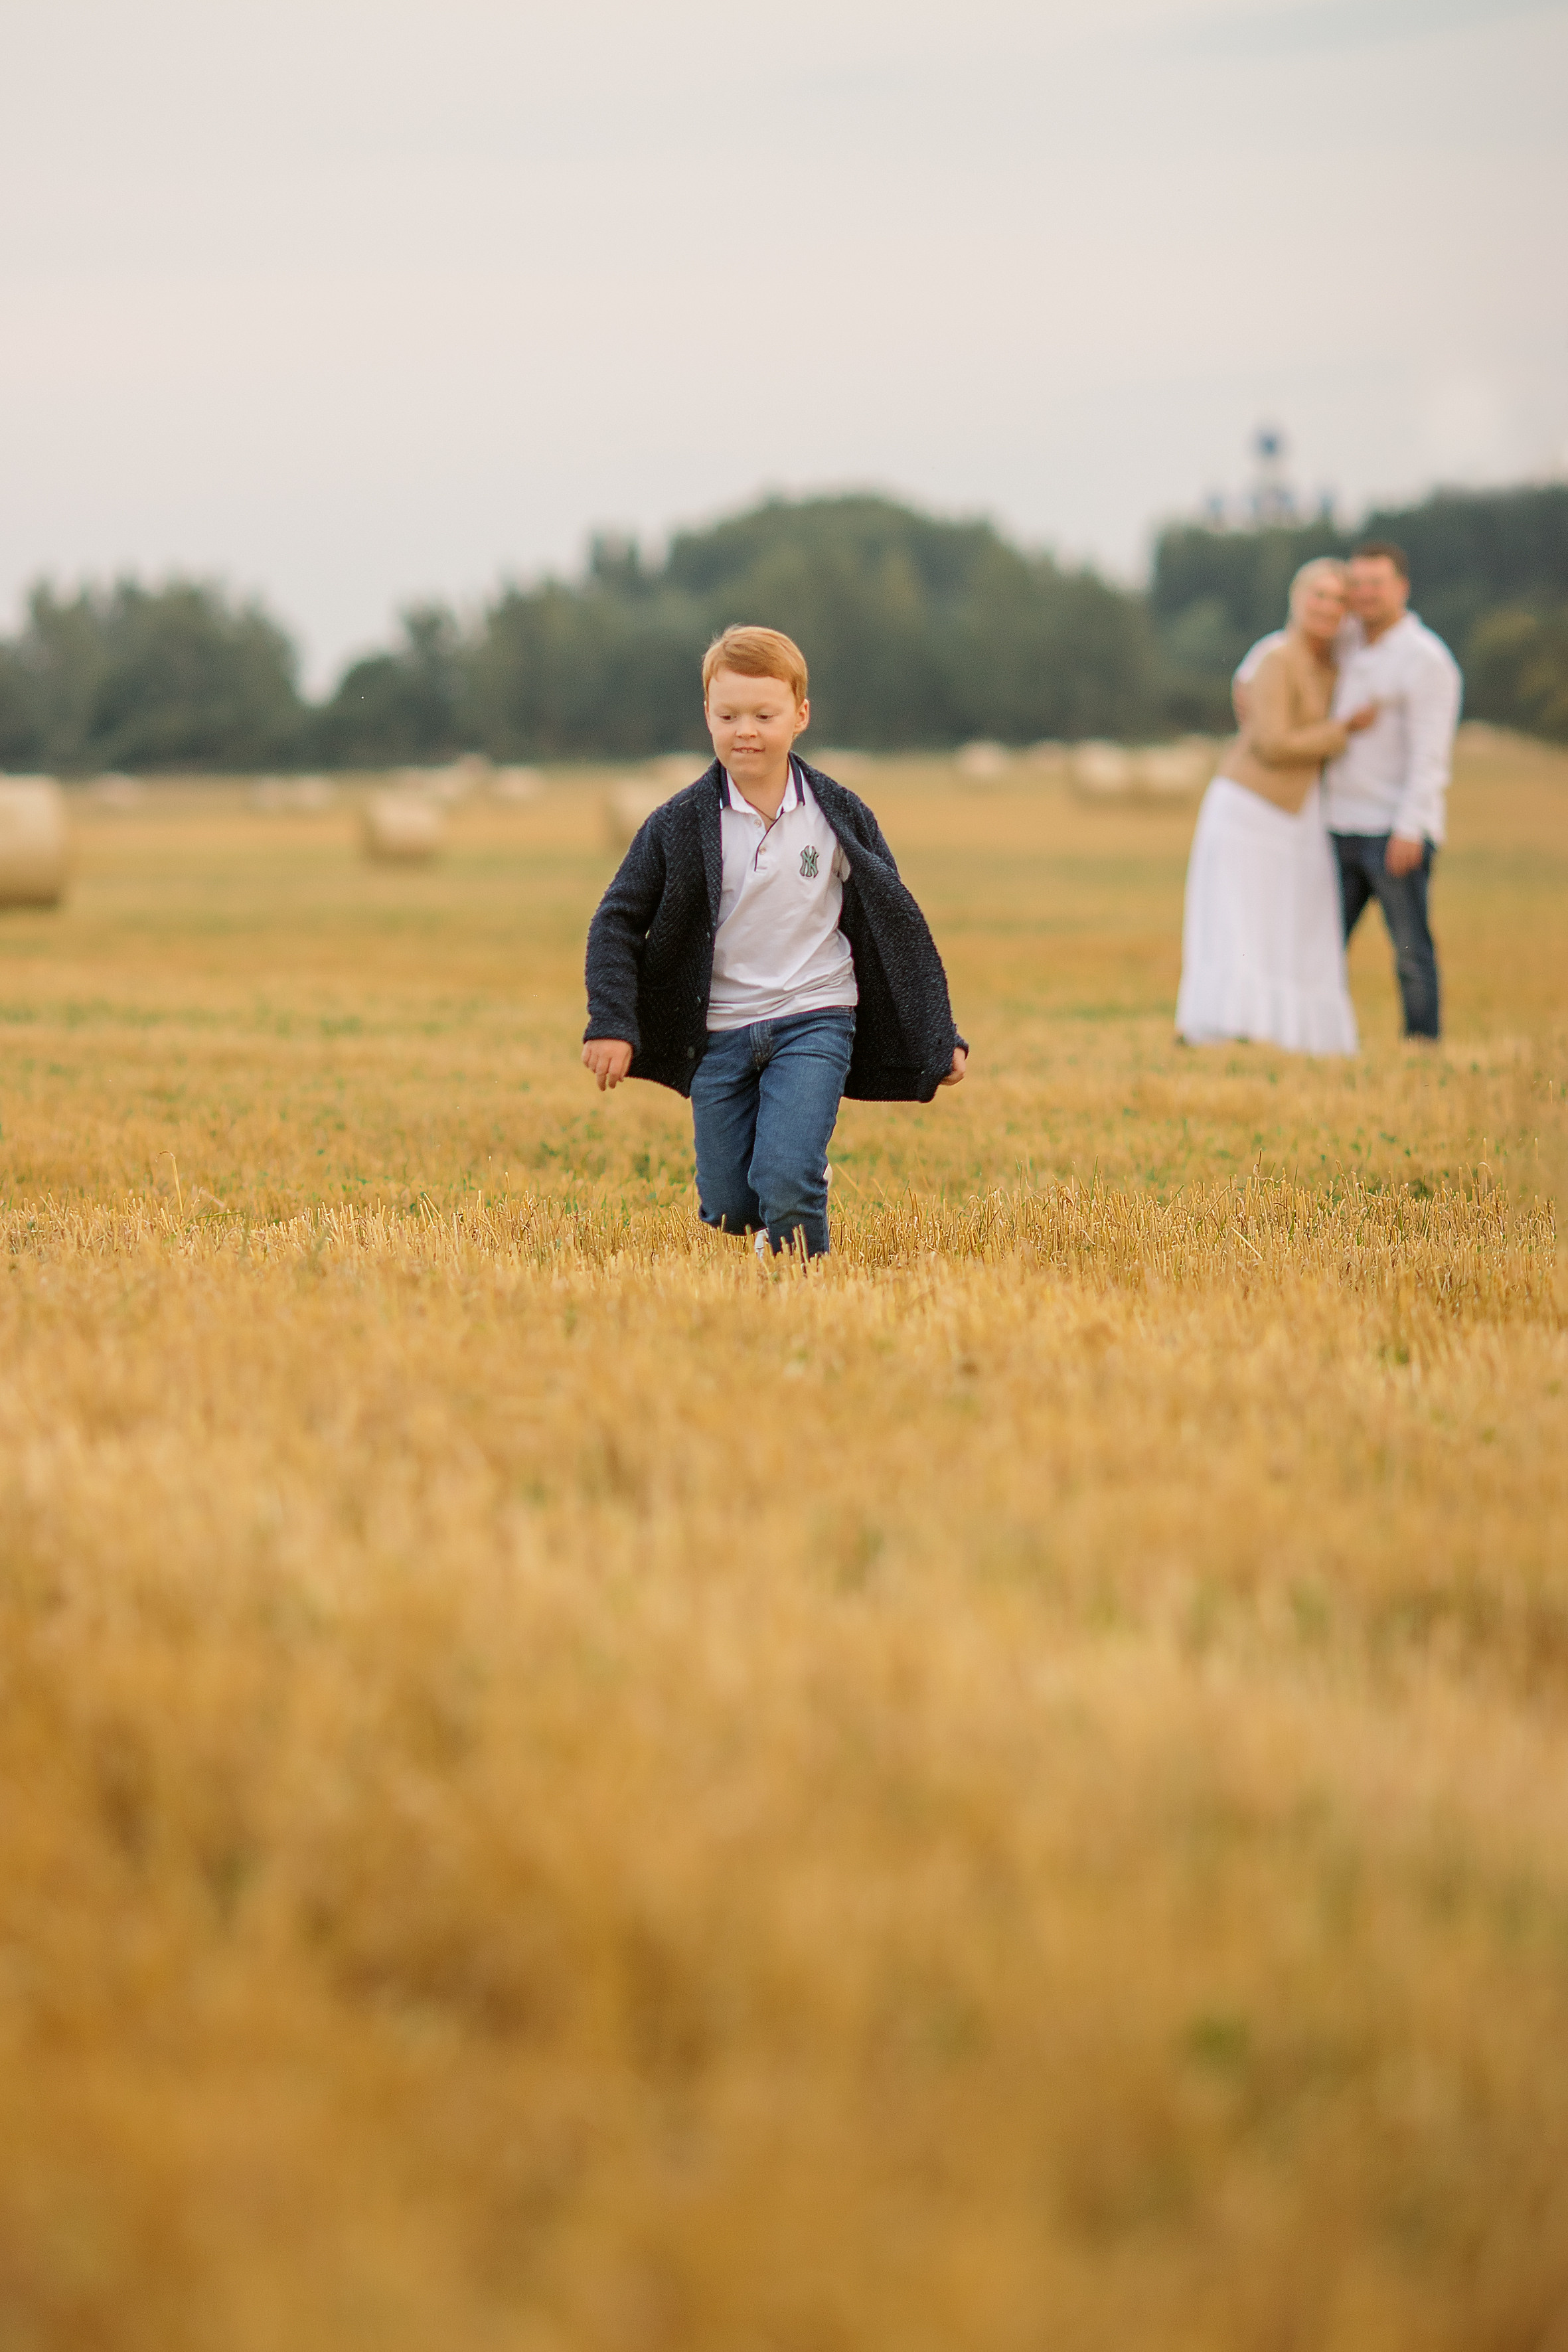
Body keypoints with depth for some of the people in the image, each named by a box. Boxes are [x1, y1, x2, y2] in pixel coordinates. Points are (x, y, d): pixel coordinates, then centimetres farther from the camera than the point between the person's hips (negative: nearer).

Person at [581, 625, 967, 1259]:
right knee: (727, 1210, 7)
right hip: (720, 1033, 2)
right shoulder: (680, 825, -4)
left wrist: (940, 1037, 6)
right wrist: (610, 1024, -10)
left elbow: (897, 925, 6)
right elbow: (617, 921, 1)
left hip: (813, 1022, -2)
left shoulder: (841, 819, -2)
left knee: (784, 1185, -20)